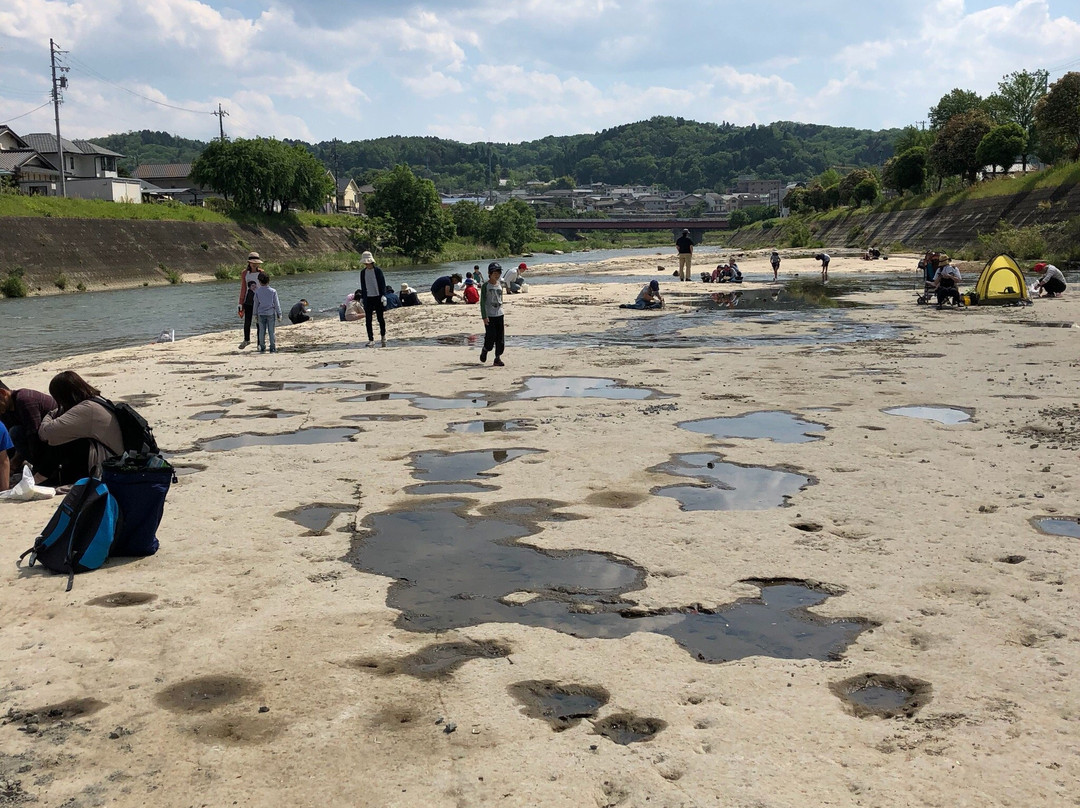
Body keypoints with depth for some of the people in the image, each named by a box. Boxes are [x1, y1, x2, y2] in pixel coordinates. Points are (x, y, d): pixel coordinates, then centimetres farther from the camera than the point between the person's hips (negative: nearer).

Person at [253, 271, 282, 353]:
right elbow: (276, 303, -3)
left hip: (261, 314, 1)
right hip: (271, 313, -1)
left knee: (262, 332, 7)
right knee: (271, 332, 2)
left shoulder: (257, 291, -2)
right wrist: (279, 314, 5)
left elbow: (256, 304, 4)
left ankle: (262, 348, 8)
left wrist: (256, 315, 12)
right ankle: (273, 349, 2)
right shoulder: (273, 291, -5)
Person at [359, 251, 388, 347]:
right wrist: (362, 297, 11)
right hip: (368, 298, 3)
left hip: (378, 297, -3)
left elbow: (383, 284, -3)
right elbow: (362, 286, 14)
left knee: (381, 318, 4)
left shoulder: (378, 270, -3)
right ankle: (371, 339, 1)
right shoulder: (363, 272, 7)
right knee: (368, 320, -3)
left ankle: (383, 336, 24)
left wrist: (383, 295, -11)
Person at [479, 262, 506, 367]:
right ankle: (484, 350, 21)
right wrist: (484, 317, -15)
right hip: (489, 316, -5)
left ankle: (498, 358, 7)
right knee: (491, 338, -8)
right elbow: (482, 302, -8)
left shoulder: (500, 285, 11)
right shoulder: (485, 286, -5)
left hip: (499, 315, 5)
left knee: (501, 339, 1)